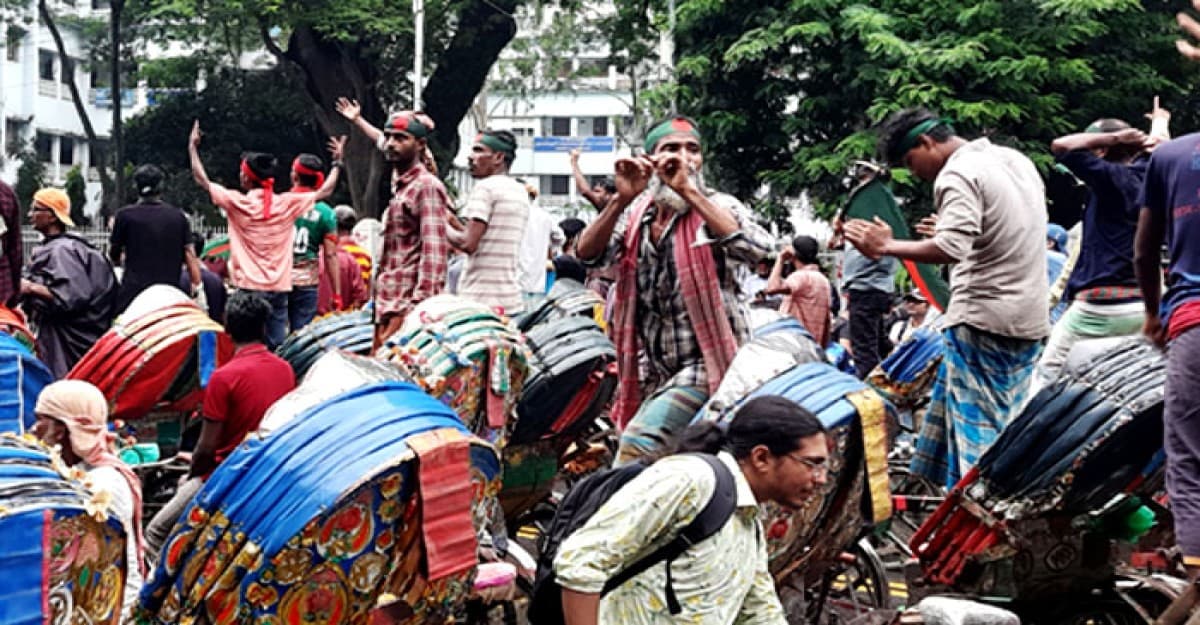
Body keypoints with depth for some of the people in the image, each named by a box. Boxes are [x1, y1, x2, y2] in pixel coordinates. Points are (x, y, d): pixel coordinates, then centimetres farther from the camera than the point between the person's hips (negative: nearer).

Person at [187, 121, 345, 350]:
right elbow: (325, 191, 12)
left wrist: (193, 147, 16)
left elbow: (202, 180, 5)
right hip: (279, 288, 3)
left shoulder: (238, 203, -4)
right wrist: (337, 161, 24)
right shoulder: (287, 203, 1)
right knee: (277, 346, 4)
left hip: (249, 287, -3)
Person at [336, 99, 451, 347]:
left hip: (407, 306, -9)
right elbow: (382, 142, 39)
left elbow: (435, 252, -19)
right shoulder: (399, 182, 14)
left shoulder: (427, 187, -11)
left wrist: (421, 306, -25)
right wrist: (358, 120, 54)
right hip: (387, 300, 9)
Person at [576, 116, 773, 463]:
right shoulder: (635, 215, 7)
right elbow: (588, 254, -8)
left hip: (706, 363, -6)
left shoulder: (718, 206, -6)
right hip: (655, 369, 6)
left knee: (638, 443, -22)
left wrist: (689, 191, -29)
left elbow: (757, 248, -27)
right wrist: (622, 199, -22)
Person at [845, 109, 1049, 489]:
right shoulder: (1017, 160, 16)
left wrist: (886, 247, -17)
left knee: (973, 426, -4)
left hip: (983, 320, -9)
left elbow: (952, 249, -25)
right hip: (1029, 320, 9)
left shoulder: (957, 175, -12)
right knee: (1010, 426, 12)